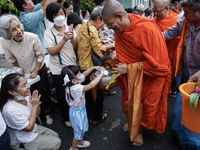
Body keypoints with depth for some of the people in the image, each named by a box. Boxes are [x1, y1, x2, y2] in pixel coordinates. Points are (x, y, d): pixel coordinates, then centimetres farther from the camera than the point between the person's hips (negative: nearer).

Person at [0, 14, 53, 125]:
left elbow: (41, 56, -15)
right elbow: (11, 59, -5)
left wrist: (35, 71, -12)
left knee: (43, 93, 11)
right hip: (24, 73, 2)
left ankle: (46, 114, 37)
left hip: (39, 70, -2)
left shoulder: (33, 38, -28)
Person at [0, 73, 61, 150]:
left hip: (34, 128, 7)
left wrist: (37, 103, -20)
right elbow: (29, 128, -24)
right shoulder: (10, 110, -36)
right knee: (57, 142, 2)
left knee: (55, 135, 17)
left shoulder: (25, 96, -15)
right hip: (24, 141, -7)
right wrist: (34, 105, -28)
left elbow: (37, 113, 2)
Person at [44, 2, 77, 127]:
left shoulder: (70, 29, 2)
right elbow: (52, 51, -16)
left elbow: (76, 49, 3)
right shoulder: (48, 33, -7)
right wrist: (64, 39, -21)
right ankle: (66, 118, 35)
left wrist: (73, 39, -15)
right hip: (59, 69, -2)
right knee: (62, 96, 11)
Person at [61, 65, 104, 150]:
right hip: (77, 112, -9)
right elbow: (91, 85, -46)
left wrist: (93, 68, -6)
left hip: (81, 109, 9)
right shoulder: (76, 89, -38)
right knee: (78, 131, 16)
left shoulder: (72, 83, -12)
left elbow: (84, 74, 1)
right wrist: (101, 74, -38)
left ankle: (80, 142, 56)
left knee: (82, 128, 30)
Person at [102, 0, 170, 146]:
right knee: (130, 100, 19)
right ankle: (132, 123, 48)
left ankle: (140, 130, 38)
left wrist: (128, 68, -26)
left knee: (146, 105, 12)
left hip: (151, 76, -5)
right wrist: (119, 65, -9)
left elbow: (155, 63, -29)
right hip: (131, 74, 6)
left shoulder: (147, 29, -31)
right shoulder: (119, 30, -9)